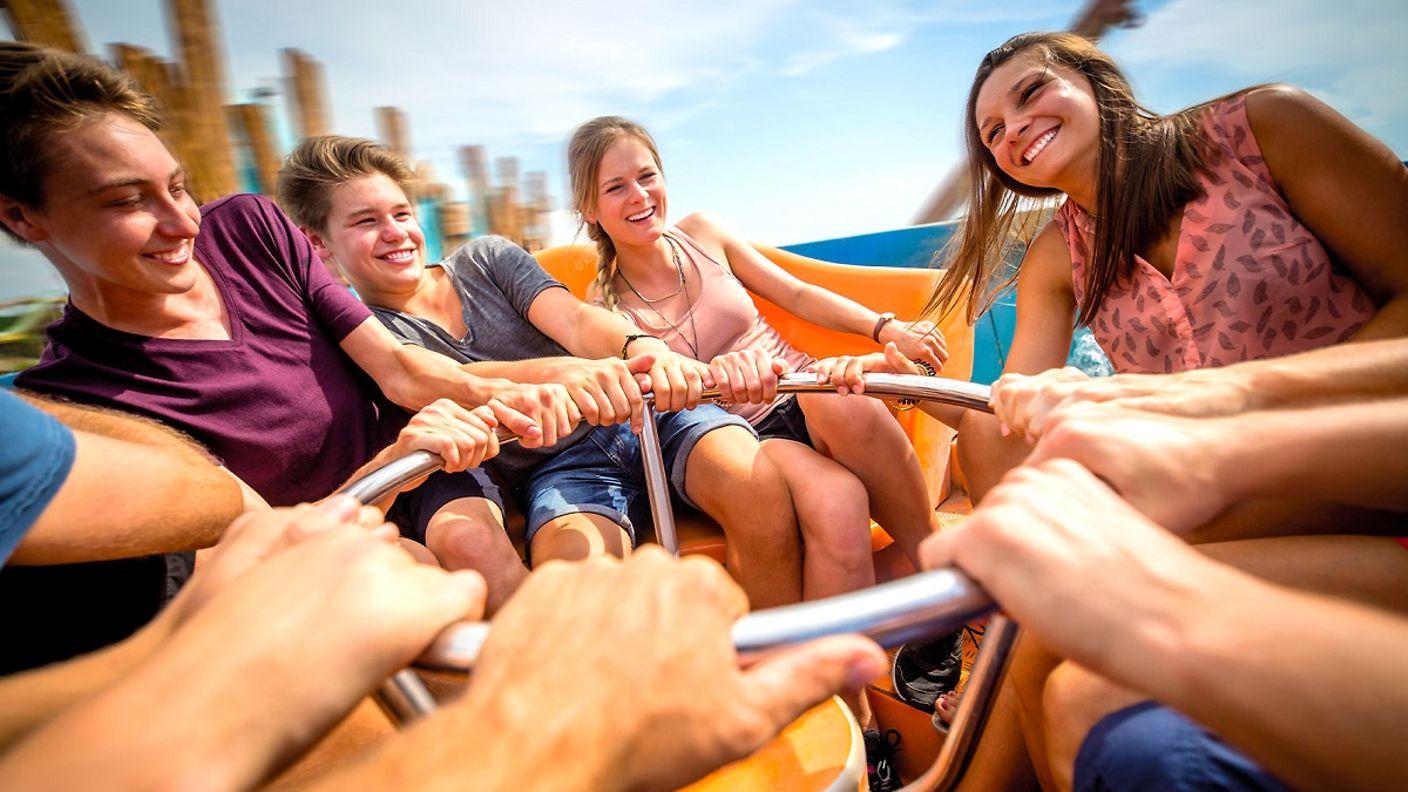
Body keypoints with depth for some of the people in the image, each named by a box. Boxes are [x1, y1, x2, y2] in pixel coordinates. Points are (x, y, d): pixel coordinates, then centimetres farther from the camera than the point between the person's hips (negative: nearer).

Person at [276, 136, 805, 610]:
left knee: (754, 483, -25)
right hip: (556, 468, -2)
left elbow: (573, 318, -4)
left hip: (645, 414, 3)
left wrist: (643, 348, -29)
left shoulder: (486, 257, 13)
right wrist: (559, 372, -37)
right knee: (577, 572, -36)